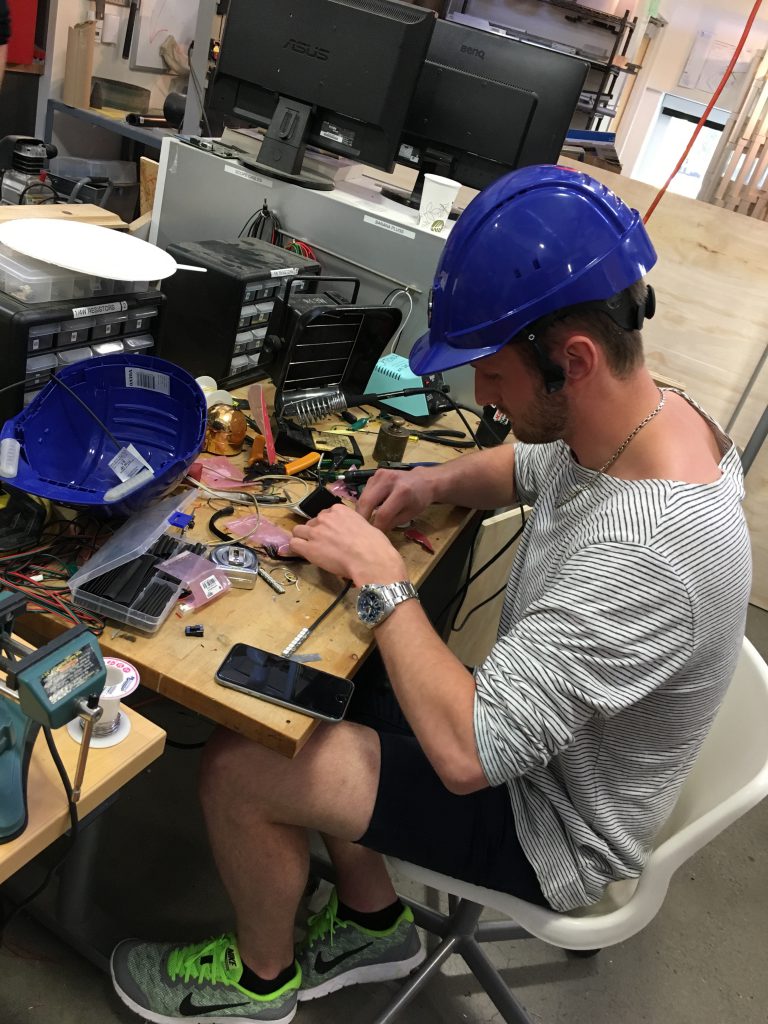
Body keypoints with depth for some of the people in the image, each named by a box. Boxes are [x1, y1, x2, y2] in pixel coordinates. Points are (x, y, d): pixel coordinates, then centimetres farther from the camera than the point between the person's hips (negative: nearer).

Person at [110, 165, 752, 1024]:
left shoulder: (644, 548, -39)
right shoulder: (654, 408, -10)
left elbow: (465, 753, -37)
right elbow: (531, 467, 11)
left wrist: (379, 574, -27)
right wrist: (436, 481, -9)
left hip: (554, 827, -8)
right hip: (546, 740, 9)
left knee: (239, 768, -10)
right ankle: (371, 924, 30)